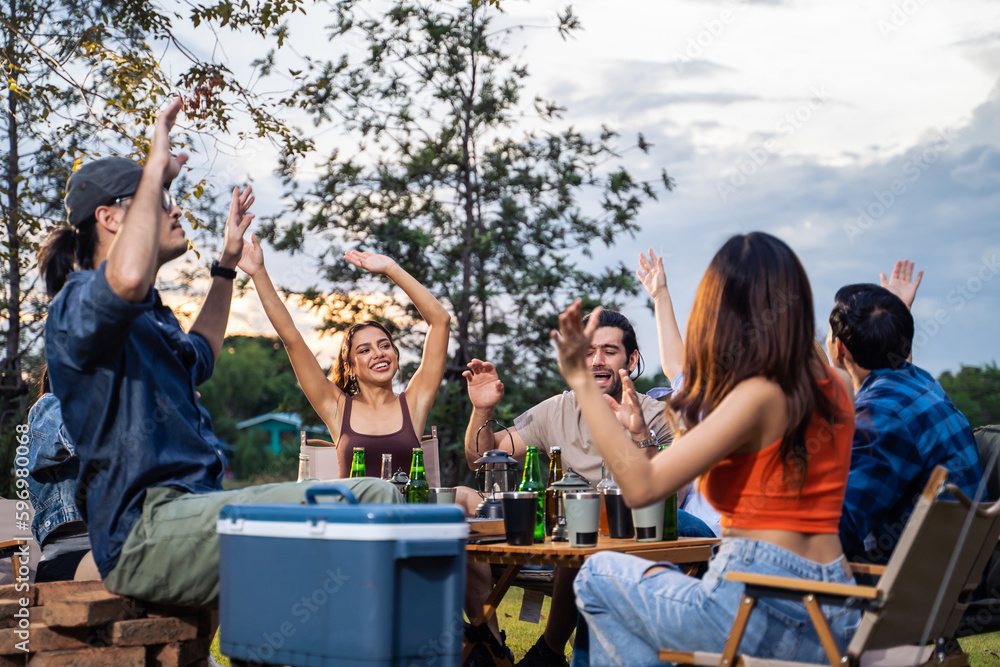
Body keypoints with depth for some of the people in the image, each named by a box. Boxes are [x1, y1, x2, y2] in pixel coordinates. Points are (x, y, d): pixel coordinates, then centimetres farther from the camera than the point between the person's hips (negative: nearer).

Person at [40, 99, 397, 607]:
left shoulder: (151, 317, 25)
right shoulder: (77, 305, -5)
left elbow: (198, 356, 49)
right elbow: (128, 278, -32)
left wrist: (228, 263, 46)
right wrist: (156, 169, -18)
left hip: (197, 503, 10)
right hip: (144, 528, -10)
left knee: (375, 496, -6)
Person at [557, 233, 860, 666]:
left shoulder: (759, 395, -17)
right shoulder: (828, 389, 7)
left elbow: (641, 486, -21)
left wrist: (580, 379, -17)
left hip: (768, 616, -9)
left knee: (598, 576, 11)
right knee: (661, 574, 32)